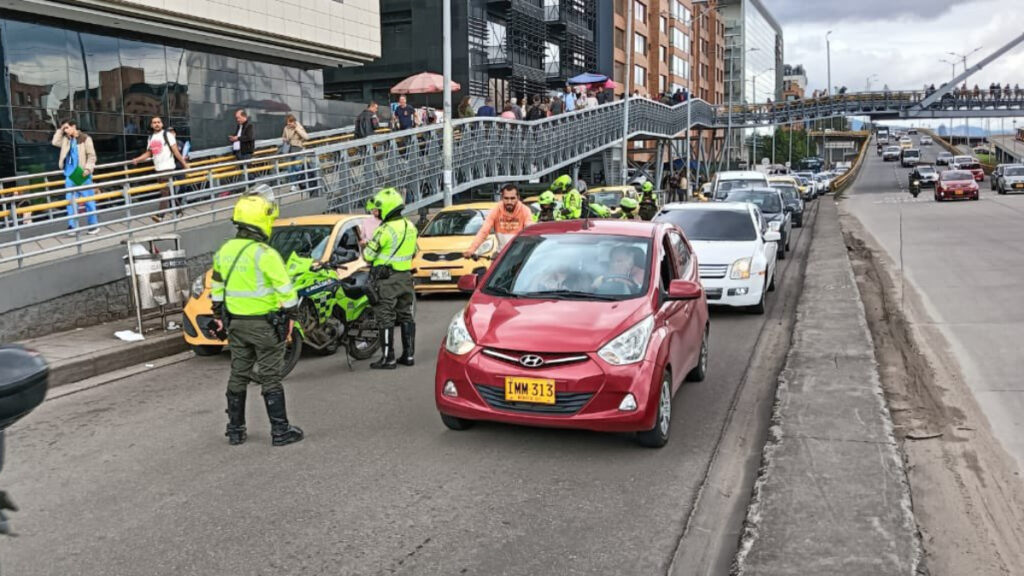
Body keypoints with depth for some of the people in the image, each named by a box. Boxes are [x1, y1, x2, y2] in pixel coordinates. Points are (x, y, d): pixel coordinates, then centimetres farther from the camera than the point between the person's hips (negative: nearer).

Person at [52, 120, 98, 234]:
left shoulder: (85, 139, -6)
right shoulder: (66, 139, 12)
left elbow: (92, 156, -7)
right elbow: (55, 142, 14)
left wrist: (88, 168, -18)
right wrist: (60, 130, 8)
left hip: (82, 174, -6)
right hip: (70, 174, 6)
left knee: (88, 200, 0)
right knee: (70, 201, 3)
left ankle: (93, 225, 7)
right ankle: (72, 226, 5)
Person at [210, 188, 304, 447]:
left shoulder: (224, 251, 5)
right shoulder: (265, 254, -18)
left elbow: (216, 286, 14)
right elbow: (285, 289, -16)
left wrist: (219, 314, 23)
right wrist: (291, 314, -4)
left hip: (235, 322, 6)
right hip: (265, 323, -6)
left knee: (238, 376, 15)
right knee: (270, 378, 0)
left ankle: (235, 430, 22)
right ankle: (281, 431, 7)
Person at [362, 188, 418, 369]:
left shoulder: (385, 230, -17)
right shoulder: (410, 227, 7)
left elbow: (368, 256, -13)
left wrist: (364, 245, 7)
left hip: (386, 279, -8)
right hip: (405, 276, 8)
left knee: (386, 319, -3)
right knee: (406, 316, 14)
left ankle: (388, 358, -2)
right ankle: (408, 354, 18)